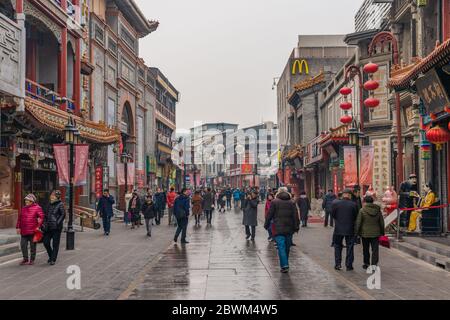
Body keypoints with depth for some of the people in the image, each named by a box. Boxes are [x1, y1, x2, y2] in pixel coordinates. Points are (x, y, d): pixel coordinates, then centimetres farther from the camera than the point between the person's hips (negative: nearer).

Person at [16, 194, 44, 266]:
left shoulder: (37, 208, -4)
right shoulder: (23, 208, 13)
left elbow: (41, 217, -9)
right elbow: (19, 218, 16)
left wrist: (38, 226, -15)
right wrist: (18, 227, 10)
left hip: (33, 231, -5)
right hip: (23, 231, 5)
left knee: (33, 246, 5)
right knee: (23, 245, 3)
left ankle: (32, 260, 16)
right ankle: (25, 259, 15)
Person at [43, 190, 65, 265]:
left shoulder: (60, 204, -5)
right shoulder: (50, 205, 15)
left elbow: (63, 215, -13)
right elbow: (46, 215, 21)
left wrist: (58, 223, -21)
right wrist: (44, 224, 10)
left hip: (56, 228, -7)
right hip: (49, 227, 7)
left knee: (55, 244, 0)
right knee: (46, 242, 6)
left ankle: (53, 259, 6)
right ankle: (51, 256, 27)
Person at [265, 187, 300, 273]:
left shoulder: (274, 202, -1)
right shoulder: (291, 203, 8)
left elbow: (269, 215, 0)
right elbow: (295, 215, 4)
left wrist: (266, 225, 9)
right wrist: (296, 227, 6)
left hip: (278, 229, -3)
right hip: (289, 229, 4)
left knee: (281, 247, -6)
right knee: (287, 247, 14)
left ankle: (284, 266, -16)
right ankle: (285, 264, 25)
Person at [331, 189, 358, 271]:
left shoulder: (335, 203, -8)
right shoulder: (353, 205, -10)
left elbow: (332, 215, -1)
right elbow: (356, 217, -3)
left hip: (338, 229, 1)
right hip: (350, 229, -1)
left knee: (338, 247, 15)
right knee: (349, 247, 9)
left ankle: (338, 264, 13)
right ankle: (349, 265, 11)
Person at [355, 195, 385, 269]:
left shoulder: (362, 210, -9)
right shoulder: (378, 210, 2)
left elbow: (358, 223, -9)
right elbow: (382, 223, 9)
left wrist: (357, 232, -1)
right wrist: (382, 232, 17)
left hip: (365, 233, -2)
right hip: (376, 233, 2)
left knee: (366, 250, 12)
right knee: (375, 250, 3)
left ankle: (367, 264, 22)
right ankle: (374, 264, -6)